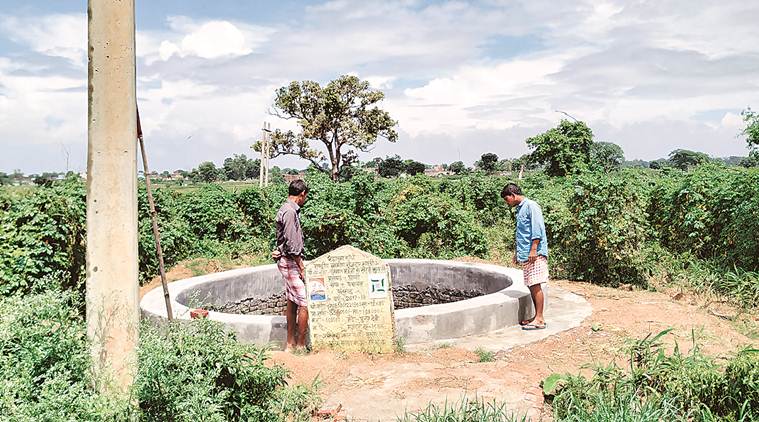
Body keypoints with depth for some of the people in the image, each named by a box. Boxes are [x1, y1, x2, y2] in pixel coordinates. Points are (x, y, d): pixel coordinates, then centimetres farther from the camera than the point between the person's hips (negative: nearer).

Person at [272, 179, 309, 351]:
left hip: (287, 261, 10)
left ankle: (291, 344, 20)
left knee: (292, 302, 13)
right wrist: (302, 267, -16)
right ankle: (301, 345, 2)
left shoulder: (286, 209, 14)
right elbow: (292, 244, -21)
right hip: (291, 261, -10)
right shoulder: (290, 212, -17)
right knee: (305, 302, -6)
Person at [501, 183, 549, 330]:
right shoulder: (519, 209, 21)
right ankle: (537, 317, 15)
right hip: (525, 256, 9)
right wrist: (518, 252, 27)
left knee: (536, 285, -9)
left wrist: (533, 250, -20)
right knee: (531, 286, 9)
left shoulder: (531, 206, -7)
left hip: (535, 254, -9)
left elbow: (537, 229, -15)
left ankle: (539, 319, -7)